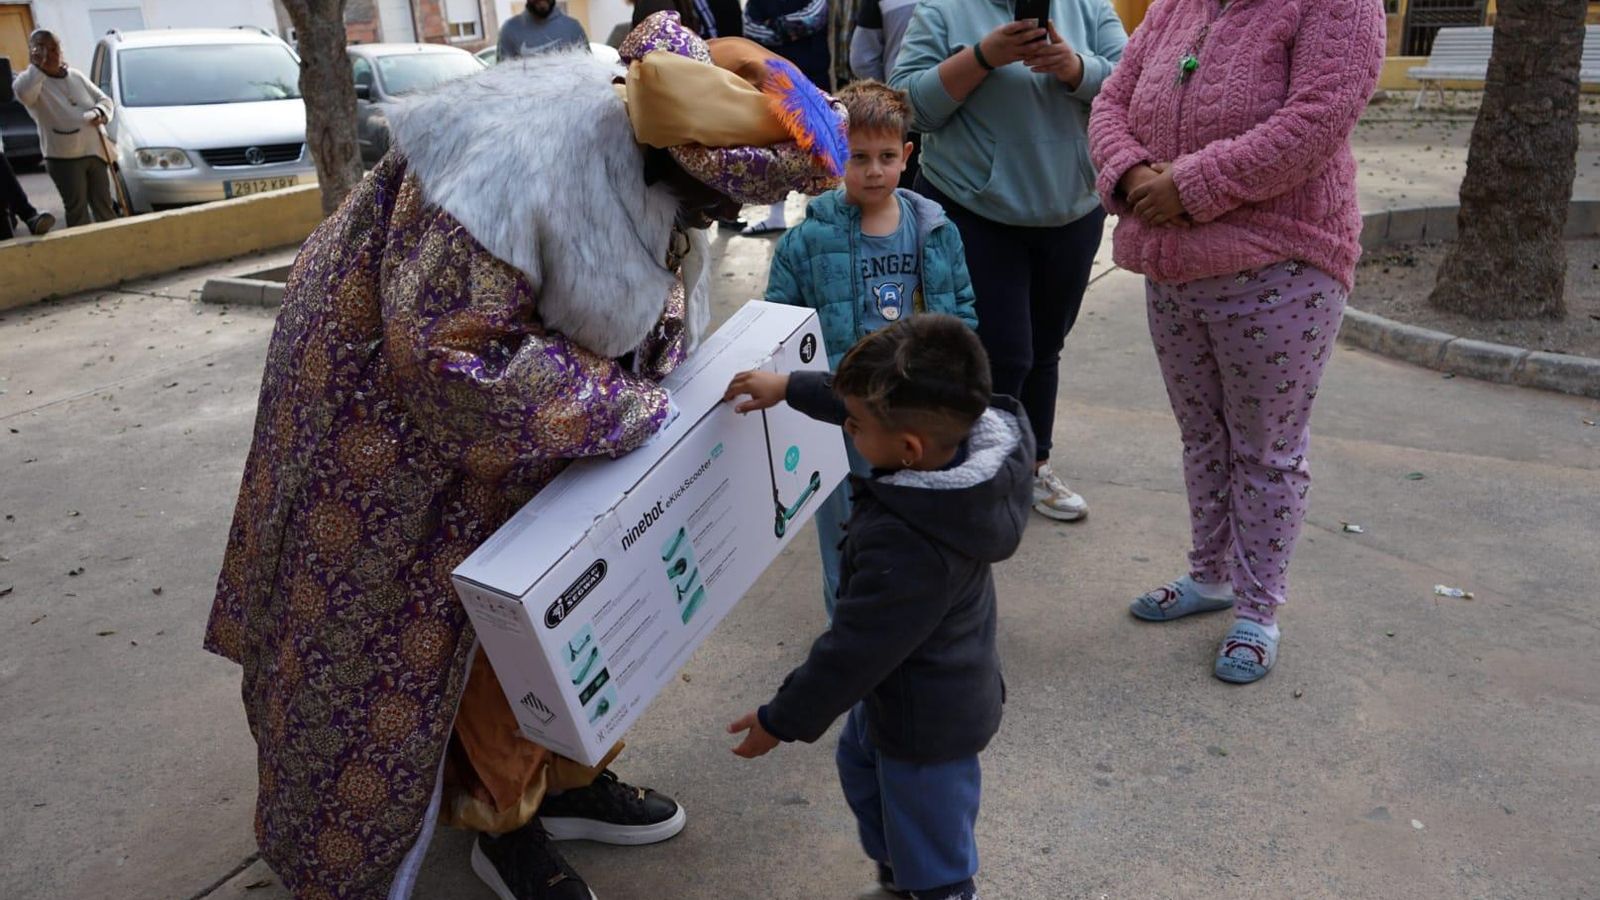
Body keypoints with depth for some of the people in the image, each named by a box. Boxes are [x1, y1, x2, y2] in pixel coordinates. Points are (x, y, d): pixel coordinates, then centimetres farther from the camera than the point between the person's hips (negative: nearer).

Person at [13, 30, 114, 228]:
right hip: (63, 156, -5)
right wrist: (36, 66, -21)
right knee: (77, 210, -7)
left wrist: (100, 112, -6)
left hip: (95, 150, 5)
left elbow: (103, 99, 17)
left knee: (104, 206, 10)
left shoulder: (77, 76, 14)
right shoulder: (32, 80, -4)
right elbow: (23, 94, -27)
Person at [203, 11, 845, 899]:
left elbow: (642, 311, 7)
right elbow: (444, 359, -35)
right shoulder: (512, 165, -37)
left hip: (511, 369, 8)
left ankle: (567, 777, 33)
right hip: (391, 409, -7)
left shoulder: (644, 166, -10)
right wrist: (615, 403, -28)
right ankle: (505, 822, 24)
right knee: (475, 617, 3)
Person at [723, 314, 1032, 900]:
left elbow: (853, 650, -29)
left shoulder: (901, 546, -41)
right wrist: (789, 387, 11)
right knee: (861, 765, 33)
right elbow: (867, 402, 3)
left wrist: (782, 720, -14)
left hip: (928, 720, -10)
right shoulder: (967, 440, -18)